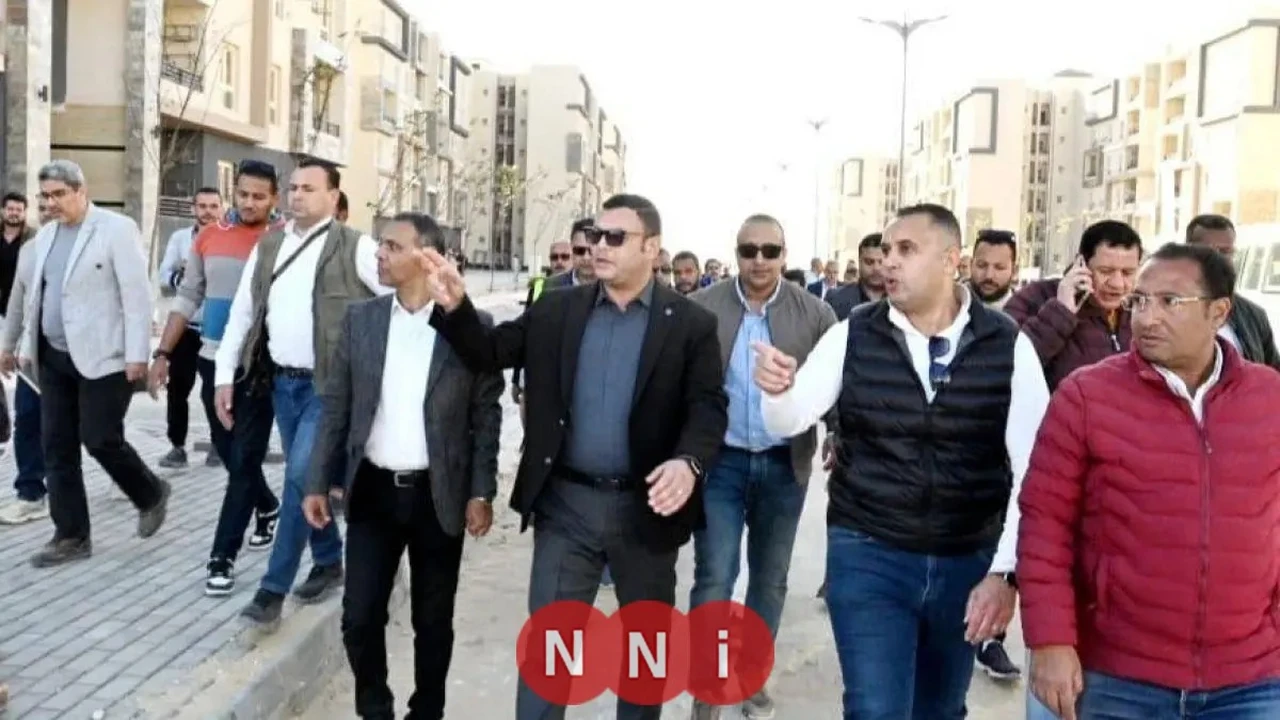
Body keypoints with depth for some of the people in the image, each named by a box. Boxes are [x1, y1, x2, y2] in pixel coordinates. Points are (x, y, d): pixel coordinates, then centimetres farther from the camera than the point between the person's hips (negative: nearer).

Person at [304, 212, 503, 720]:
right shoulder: (360, 319, 2)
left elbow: (487, 415, -2)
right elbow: (335, 405, 6)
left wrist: (481, 492, -5)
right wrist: (318, 483, 3)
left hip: (439, 495, -2)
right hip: (372, 491, 2)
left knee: (433, 621, 11)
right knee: (359, 617, 4)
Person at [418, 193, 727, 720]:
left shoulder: (691, 323, -4)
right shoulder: (556, 310, 4)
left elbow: (708, 407, -10)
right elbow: (490, 353, 4)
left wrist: (689, 461, -30)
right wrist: (455, 307, -14)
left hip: (646, 506, -1)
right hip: (566, 502, 1)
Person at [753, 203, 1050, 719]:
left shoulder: (1008, 347, -6)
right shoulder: (852, 335, -5)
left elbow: (1032, 469, -7)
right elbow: (788, 423, -10)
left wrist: (1006, 571, -13)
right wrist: (779, 390, -33)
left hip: (969, 562, 2)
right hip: (867, 555, -1)